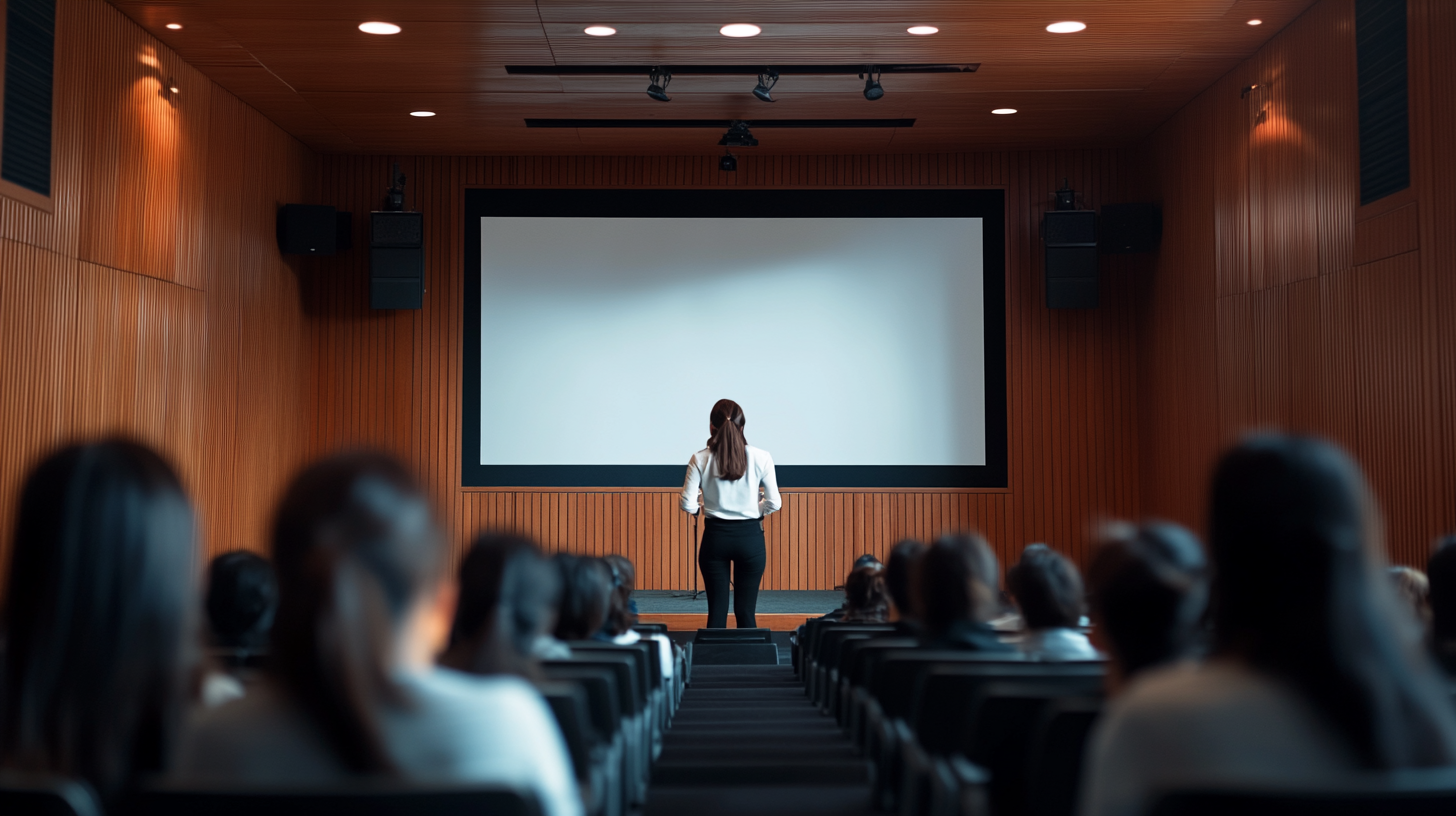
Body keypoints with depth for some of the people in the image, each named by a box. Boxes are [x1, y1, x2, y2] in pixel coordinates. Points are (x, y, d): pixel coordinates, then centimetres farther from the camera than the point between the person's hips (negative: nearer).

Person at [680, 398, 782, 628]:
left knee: (717, 610, 8)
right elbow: (774, 503, -3)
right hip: (750, 536, 0)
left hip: (715, 535, 0)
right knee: (746, 611, 6)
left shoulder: (700, 460, -6)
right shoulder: (760, 458, -6)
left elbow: (688, 505, -6)